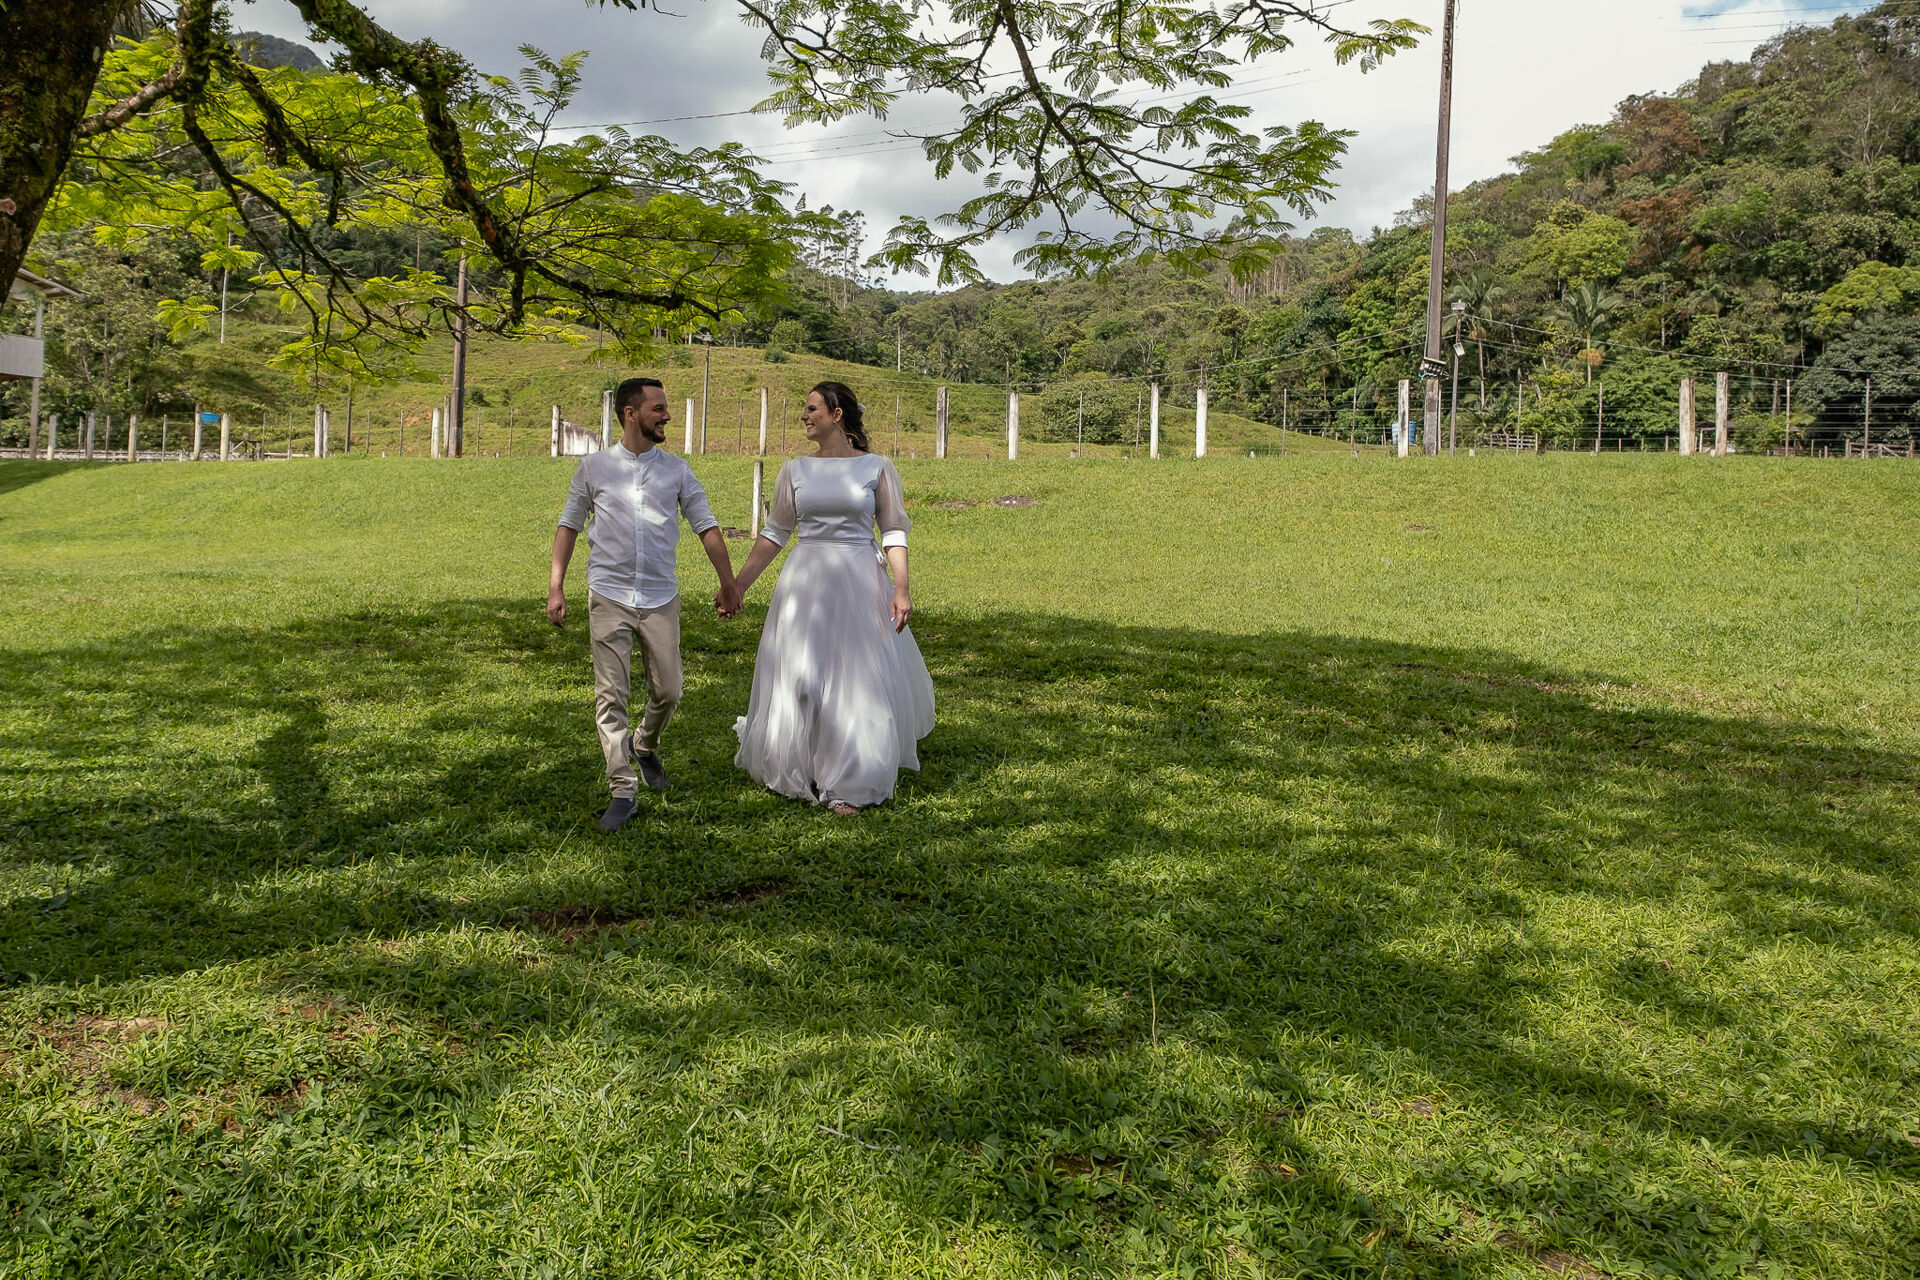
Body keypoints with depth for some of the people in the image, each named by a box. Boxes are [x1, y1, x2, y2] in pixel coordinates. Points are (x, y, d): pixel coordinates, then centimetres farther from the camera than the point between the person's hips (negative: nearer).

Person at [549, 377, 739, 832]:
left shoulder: (676, 470, 8)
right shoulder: (594, 467, 4)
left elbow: (706, 526, 10)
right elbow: (568, 525, 9)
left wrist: (728, 582, 5)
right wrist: (555, 586, 3)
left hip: (661, 598, 2)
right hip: (609, 597, -2)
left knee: (667, 691, 5)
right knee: (611, 696, -4)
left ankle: (644, 745, 37)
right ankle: (623, 791, 3)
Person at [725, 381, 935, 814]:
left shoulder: (878, 469, -1)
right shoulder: (795, 470, 6)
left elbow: (894, 533, -1)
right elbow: (774, 534, 9)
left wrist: (901, 589, -10)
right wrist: (738, 584, 4)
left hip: (860, 583, -2)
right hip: (806, 584, 2)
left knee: (862, 680, 1)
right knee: (799, 680, 4)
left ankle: (850, 785, 14)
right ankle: (802, 771, 26)